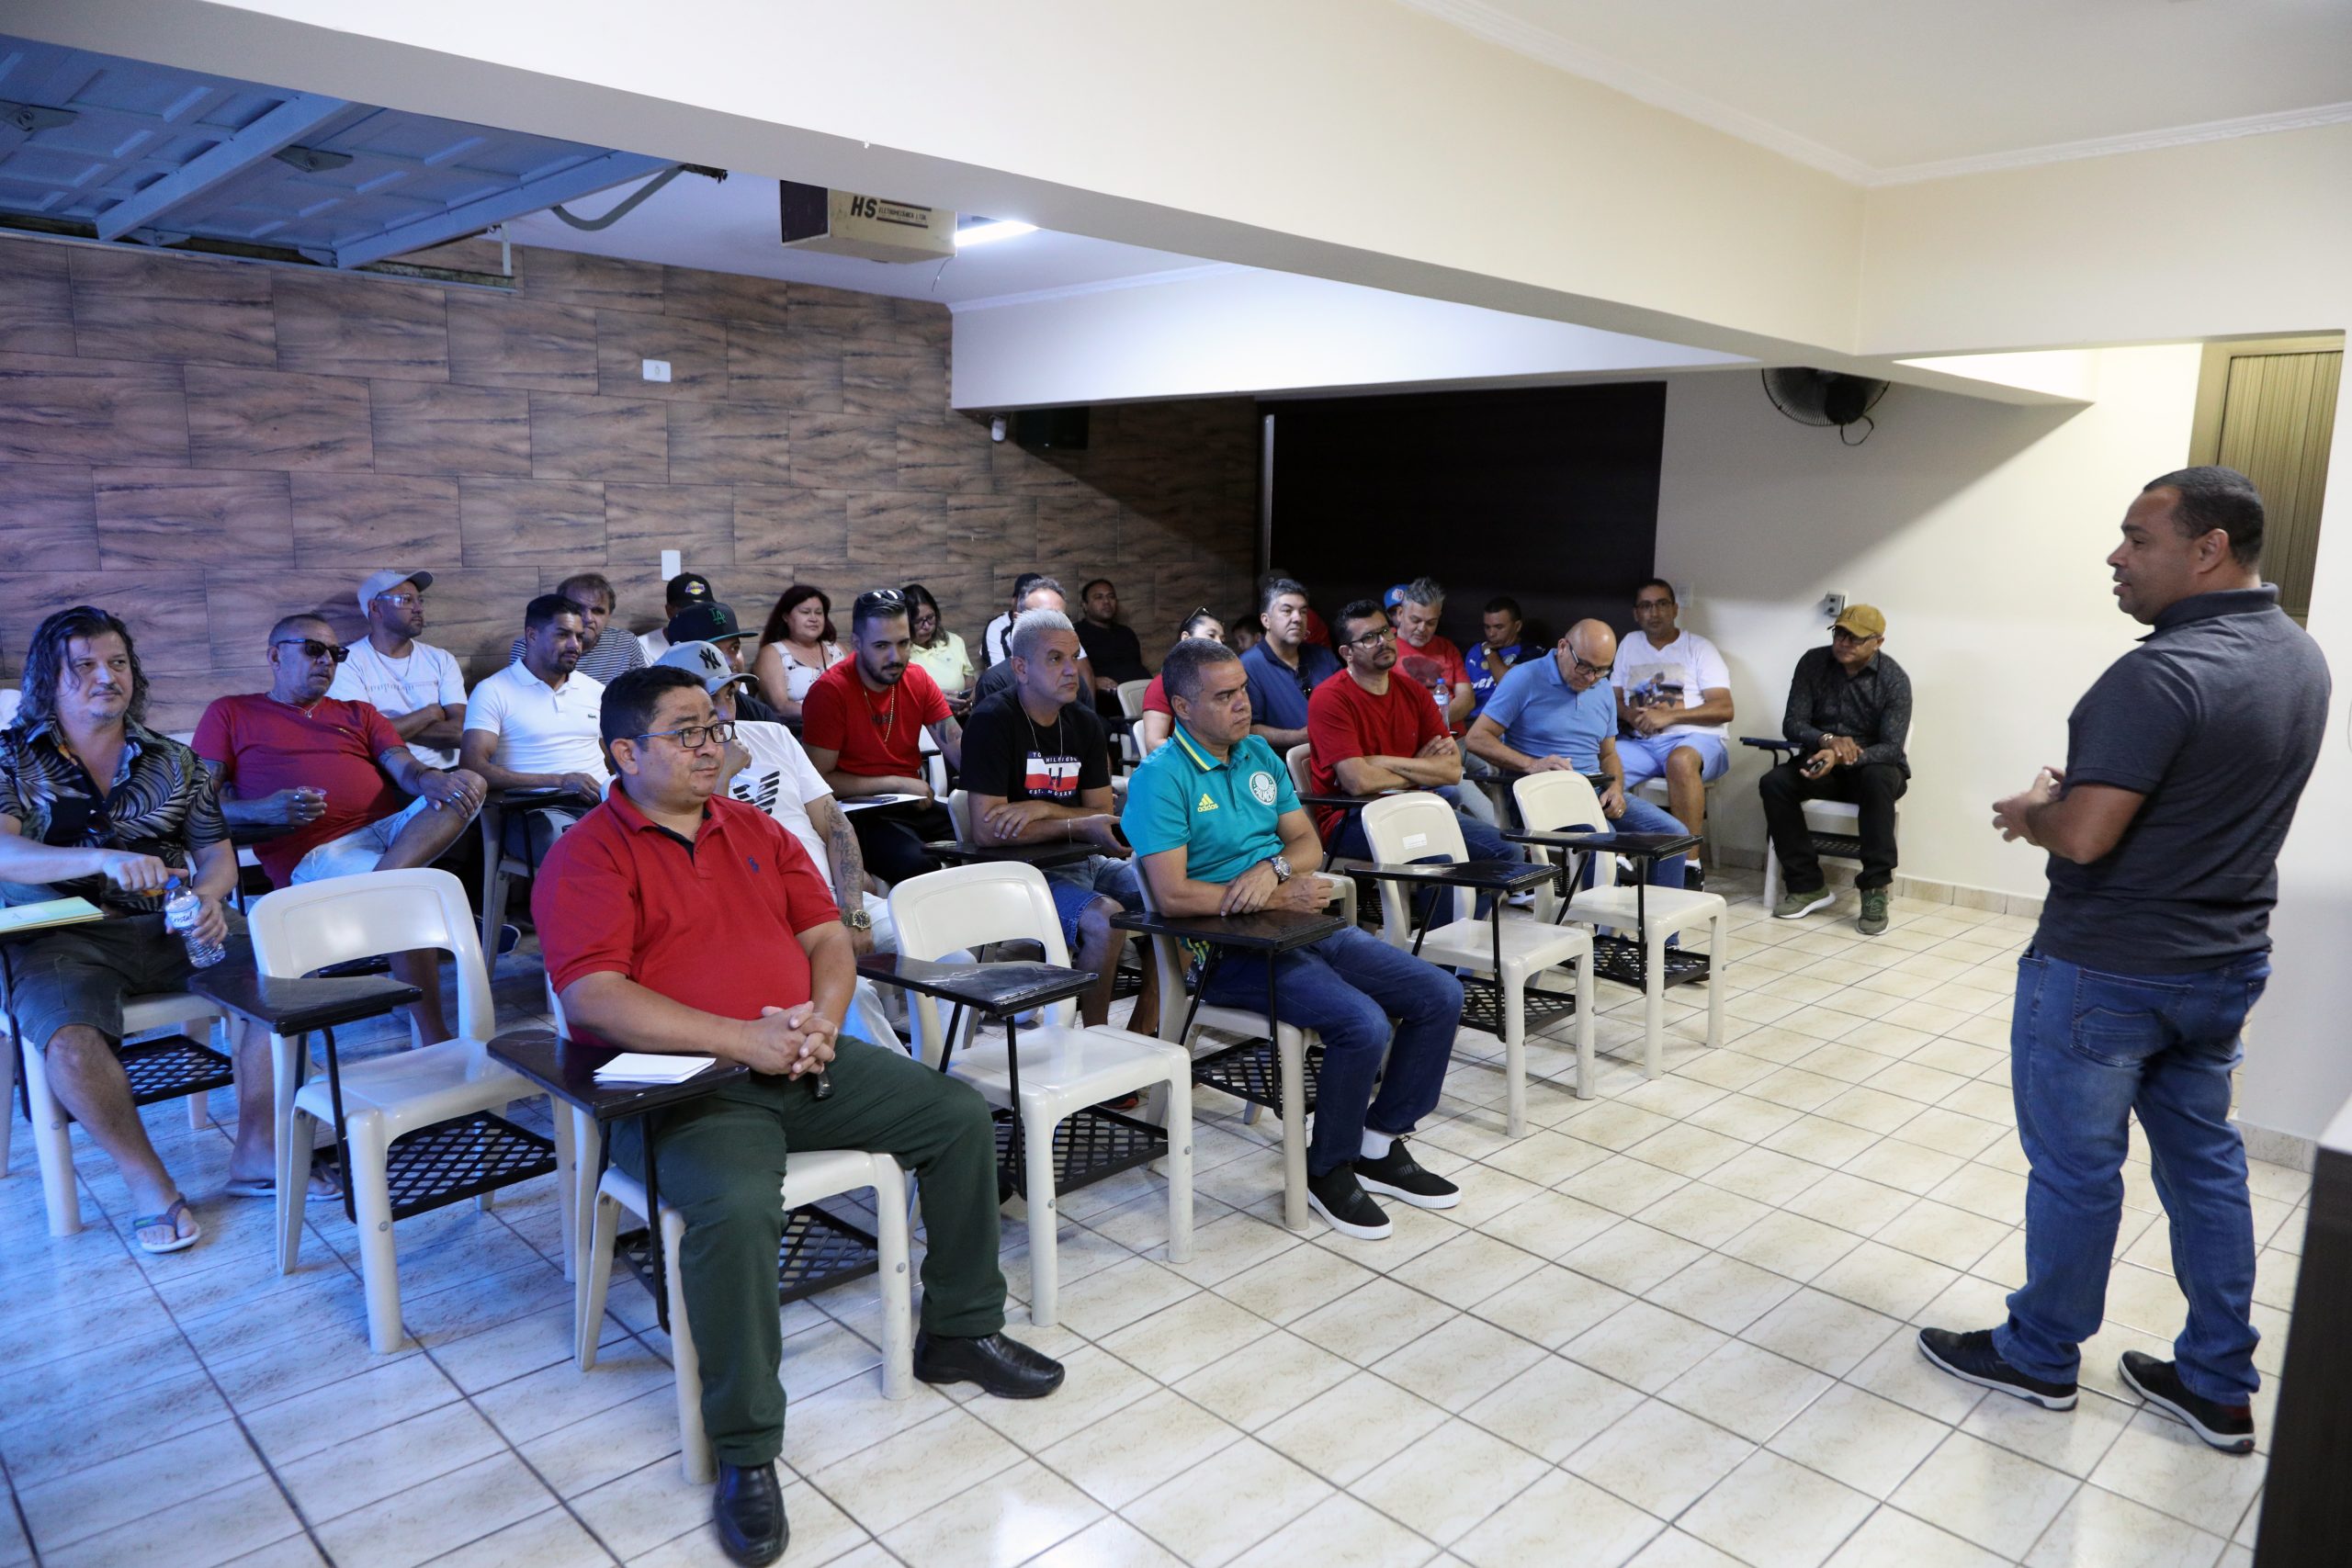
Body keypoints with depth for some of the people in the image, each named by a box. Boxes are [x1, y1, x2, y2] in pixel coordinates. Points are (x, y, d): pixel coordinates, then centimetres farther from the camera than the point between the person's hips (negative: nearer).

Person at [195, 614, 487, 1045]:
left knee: (468, 784, -24)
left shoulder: (358, 715, 30)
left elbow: (406, 770, 13)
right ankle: (434, 1041, -29)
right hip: (314, 852, -4)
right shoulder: (230, 714, 19)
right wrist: (262, 810, -15)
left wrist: (433, 780, -14)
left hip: (392, 829, 5)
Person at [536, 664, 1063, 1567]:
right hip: (681, 1085, -6)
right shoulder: (587, 856, -4)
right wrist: (744, 1039, -23)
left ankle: (960, 1332, 16)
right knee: (738, 1205, -35)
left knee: (961, 1117, -3)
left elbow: (827, 933, 14)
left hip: (799, 1060, 7)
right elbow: (594, 996, -18)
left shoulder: (754, 830, 16)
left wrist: (823, 1018, -8)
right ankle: (745, 1454, -15)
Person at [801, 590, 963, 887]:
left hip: (916, 805, 6)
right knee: (916, 863, -33)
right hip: (861, 812, -6)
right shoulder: (829, 691, -10)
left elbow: (960, 749, -2)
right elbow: (820, 780, -11)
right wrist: (897, 783, -11)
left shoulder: (917, 680, 6)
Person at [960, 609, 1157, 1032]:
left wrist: (1042, 809, -15)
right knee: (1106, 918, -31)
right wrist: (1078, 827, -19)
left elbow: (1103, 814, 5)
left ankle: (1140, 1036, 0)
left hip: (1082, 862, 7)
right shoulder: (992, 722, -12)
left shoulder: (1084, 723, 8)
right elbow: (987, 830, -18)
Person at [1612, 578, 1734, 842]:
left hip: (1694, 738, -3)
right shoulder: (1630, 644, 21)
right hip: (1639, 742, 3)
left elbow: (1724, 709, -2)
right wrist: (1630, 715, -6)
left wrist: (1668, 716, -14)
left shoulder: (1698, 647, 7)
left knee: (1681, 760, -40)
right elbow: (1614, 698, 19)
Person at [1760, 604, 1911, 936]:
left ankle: (1875, 890, -30)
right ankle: (1807, 885, -17)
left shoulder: (1894, 680, -13)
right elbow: (1792, 724, -8)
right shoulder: (1813, 663, -5)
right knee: (1773, 782, -26)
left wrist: (1843, 757, -37)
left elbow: (1891, 747, -19)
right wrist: (1827, 740, -30)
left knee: (1878, 780, -38)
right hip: (1822, 760, 3)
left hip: (1873, 765, -3)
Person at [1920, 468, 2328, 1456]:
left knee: (2075, 1168, 8)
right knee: (2204, 1161, 18)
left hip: (2107, 970, -9)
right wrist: (2075, 796, 8)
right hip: (2227, 959, 9)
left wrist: (2031, 813, -6)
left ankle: (2040, 1356, 26)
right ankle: (2218, 1386, 30)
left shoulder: (2163, 674, -25)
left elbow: (2085, 836, -27)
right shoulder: (2300, 658, 5)